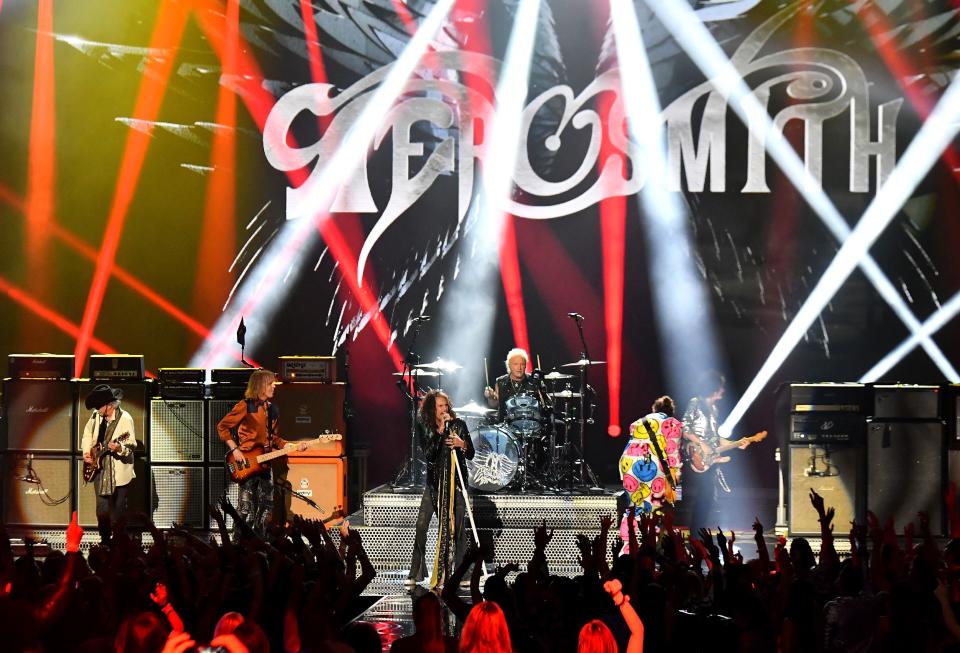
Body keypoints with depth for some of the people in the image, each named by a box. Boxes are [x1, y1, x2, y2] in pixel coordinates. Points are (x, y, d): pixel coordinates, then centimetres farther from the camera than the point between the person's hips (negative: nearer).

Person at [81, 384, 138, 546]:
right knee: (102, 509, 4)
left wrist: (120, 448, -36)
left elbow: (132, 446, -16)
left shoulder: (125, 419, -14)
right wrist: (86, 451, 7)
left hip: (120, 474, -5)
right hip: (100, 470, 5)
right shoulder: (96, 416, 5)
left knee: (118, 511, -1)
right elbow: (87, 434, 21)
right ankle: (105, 539, 19)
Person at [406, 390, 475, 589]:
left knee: (457, 527, -2)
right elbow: (428, 454, -13)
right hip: (435, 481, 1)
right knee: (421, 525, -6)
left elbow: (471, 454, 1)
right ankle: (416, 573, 1)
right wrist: (440, 431, -18)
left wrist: (462, 444, -20)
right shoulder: (425, 427, 0)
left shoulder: (458, 425, 0)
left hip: (456, 480, -1)